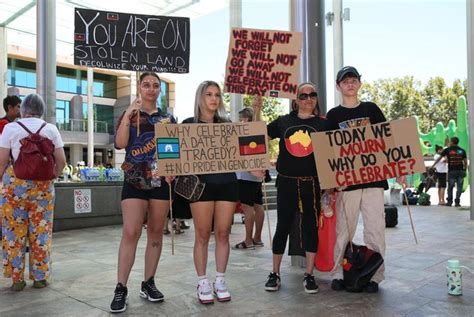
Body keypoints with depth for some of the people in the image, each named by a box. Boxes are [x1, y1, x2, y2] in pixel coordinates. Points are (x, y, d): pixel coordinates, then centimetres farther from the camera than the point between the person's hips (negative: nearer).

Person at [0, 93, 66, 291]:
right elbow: (61, 161, 2)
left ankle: (17, 278, 15)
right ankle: (40, 277, 15)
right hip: (43, 184, 1)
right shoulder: (51, 129, 4)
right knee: (41, 232, 8)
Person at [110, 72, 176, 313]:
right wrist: (128, 113, -16)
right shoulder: (129, 114, 7)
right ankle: (121, 288, -2)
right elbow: (120, 143, -9)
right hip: (135, 181, -2)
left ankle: (148, 283, 17)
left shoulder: (168, 118, 12)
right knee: (130, 233, -9)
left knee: (156, 232, 6)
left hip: (160, 181, 3)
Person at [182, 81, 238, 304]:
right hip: (201, 183, -2)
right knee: (202, 235, 1)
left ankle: (220, 281, 18)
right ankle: (203, 283, 13)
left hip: (227, 182, 3)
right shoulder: (189, 124, 6)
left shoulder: (227, 124, 13)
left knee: (223, 234, 6)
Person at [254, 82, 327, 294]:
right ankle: (275, 273, 19)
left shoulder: (323, 123, 4)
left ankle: (309, 275, 18)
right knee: (283, 226, 6)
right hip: (286, 182, 1)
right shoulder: (284, 121, 7)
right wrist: (257, 112, 1)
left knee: (311, 226, 5)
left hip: (312, 183, 0)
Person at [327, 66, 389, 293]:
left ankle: (374, 275, 12)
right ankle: (339, 273, 14)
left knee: (375, 228, 2)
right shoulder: (333, 115, 6)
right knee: (344, 230, 3)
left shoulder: (372, 109, 11)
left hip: (373, 177, 1)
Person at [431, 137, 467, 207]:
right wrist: (465, 171, 14)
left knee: (450, 187, 10)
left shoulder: (447, 150, 1)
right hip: (460, 171, 1)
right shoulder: (462, 150, 7)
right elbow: (465, 162, 5)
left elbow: (439, 158, 2)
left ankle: (449, 202, 15)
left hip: (451, 171, -1)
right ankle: (457, 202, 4)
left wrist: (432, 166, 7)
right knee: (459, 187, 6)